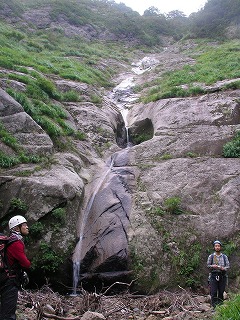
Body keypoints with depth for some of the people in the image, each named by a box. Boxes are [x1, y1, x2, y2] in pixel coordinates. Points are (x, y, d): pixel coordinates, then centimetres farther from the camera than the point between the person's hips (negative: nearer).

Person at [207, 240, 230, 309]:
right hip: (214, 275, -1)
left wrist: (223, 268, -14)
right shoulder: (211, 256, 7)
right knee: (213, 292, -6)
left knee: (221, 292, 3)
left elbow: (228, 266, 6)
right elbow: (207, 265, 7)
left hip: (222, 276, 1)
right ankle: (214, 307, -1)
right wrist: (213, 266, -14)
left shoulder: (224, 257, 10)